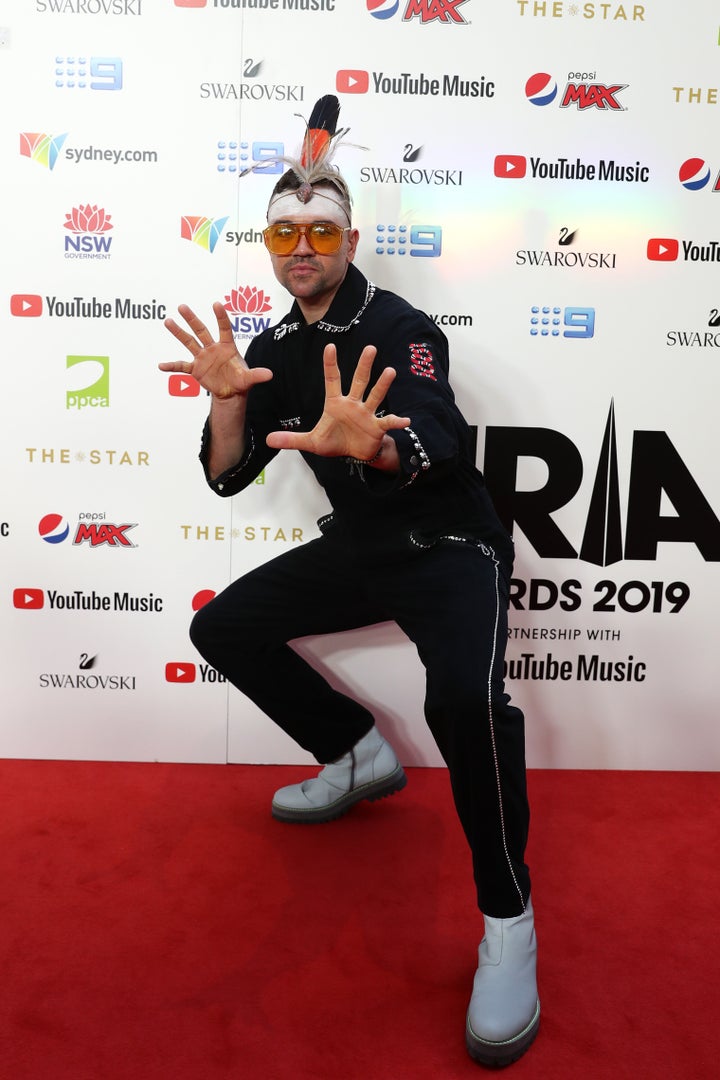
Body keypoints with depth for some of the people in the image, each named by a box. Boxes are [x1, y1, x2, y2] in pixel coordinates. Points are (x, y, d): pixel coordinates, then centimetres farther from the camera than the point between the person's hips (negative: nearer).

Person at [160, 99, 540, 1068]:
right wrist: (227, 398, -16)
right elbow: (227, 478, 3)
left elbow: (438, 447, -31)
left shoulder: (397, 327, -13)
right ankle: (359, 756, 17)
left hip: (448, 545, -7)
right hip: (356, 548, 7)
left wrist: (367, 442, -53)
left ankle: (508, 918, -11)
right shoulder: (273, 349, 7)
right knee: (222, 628, 3)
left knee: (463, 697, -33)